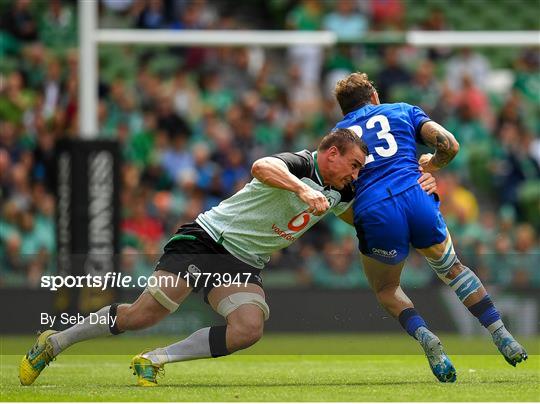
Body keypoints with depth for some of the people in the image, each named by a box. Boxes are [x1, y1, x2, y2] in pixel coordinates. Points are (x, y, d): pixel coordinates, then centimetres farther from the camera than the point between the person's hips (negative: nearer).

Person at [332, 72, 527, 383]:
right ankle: (503, 336, 18)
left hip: (372, 213, -1)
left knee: (385, 289, 25)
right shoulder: (403, 111, 23)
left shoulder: (336, 134, 25)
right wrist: (431, 165, 30)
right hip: (417, 199, 1)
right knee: (452, 269, 29)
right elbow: (450, 145, 10)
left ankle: (425, 338, -4)